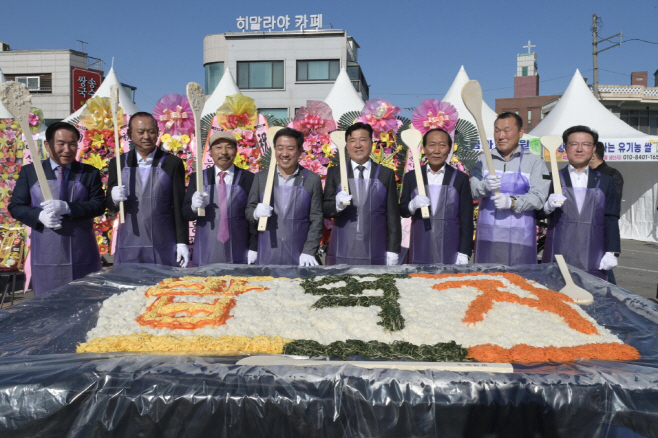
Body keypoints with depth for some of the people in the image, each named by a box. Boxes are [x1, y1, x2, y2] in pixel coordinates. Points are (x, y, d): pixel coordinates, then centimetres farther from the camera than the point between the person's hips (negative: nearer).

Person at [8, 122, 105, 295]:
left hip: (83, 256, 0)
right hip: (46, 254, 0)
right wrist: (40, 216, -14)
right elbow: (15, 206, 6)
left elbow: (99, 205, -3)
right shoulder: (30, 172, 6)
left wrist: (67, 208, -18)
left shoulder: (89, 173, 5)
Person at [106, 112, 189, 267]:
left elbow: (179, 206, 2)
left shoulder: (173, 163, 2)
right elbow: (110, 205, 12)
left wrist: (182, 242, -2)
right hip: (128, 248, 2)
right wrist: (114, 199, -11)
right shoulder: (118, 163, 8)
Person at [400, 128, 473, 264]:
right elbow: (402, 211, 11)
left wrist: (464, 252, -2)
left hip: (449, 253, -1)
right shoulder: (411, 177, 7)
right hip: (420, 253, 1)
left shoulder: (460, 178, 3)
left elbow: (467, 219, 3)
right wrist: (412, 206, -12)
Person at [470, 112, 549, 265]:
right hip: (488, 236, 2)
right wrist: (486, 186, -23)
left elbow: (538, 197, -6)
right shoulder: (483, 160, 12)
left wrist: (512, 202, -22)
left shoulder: (534, 162, 4)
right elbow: (474, 191, 0)